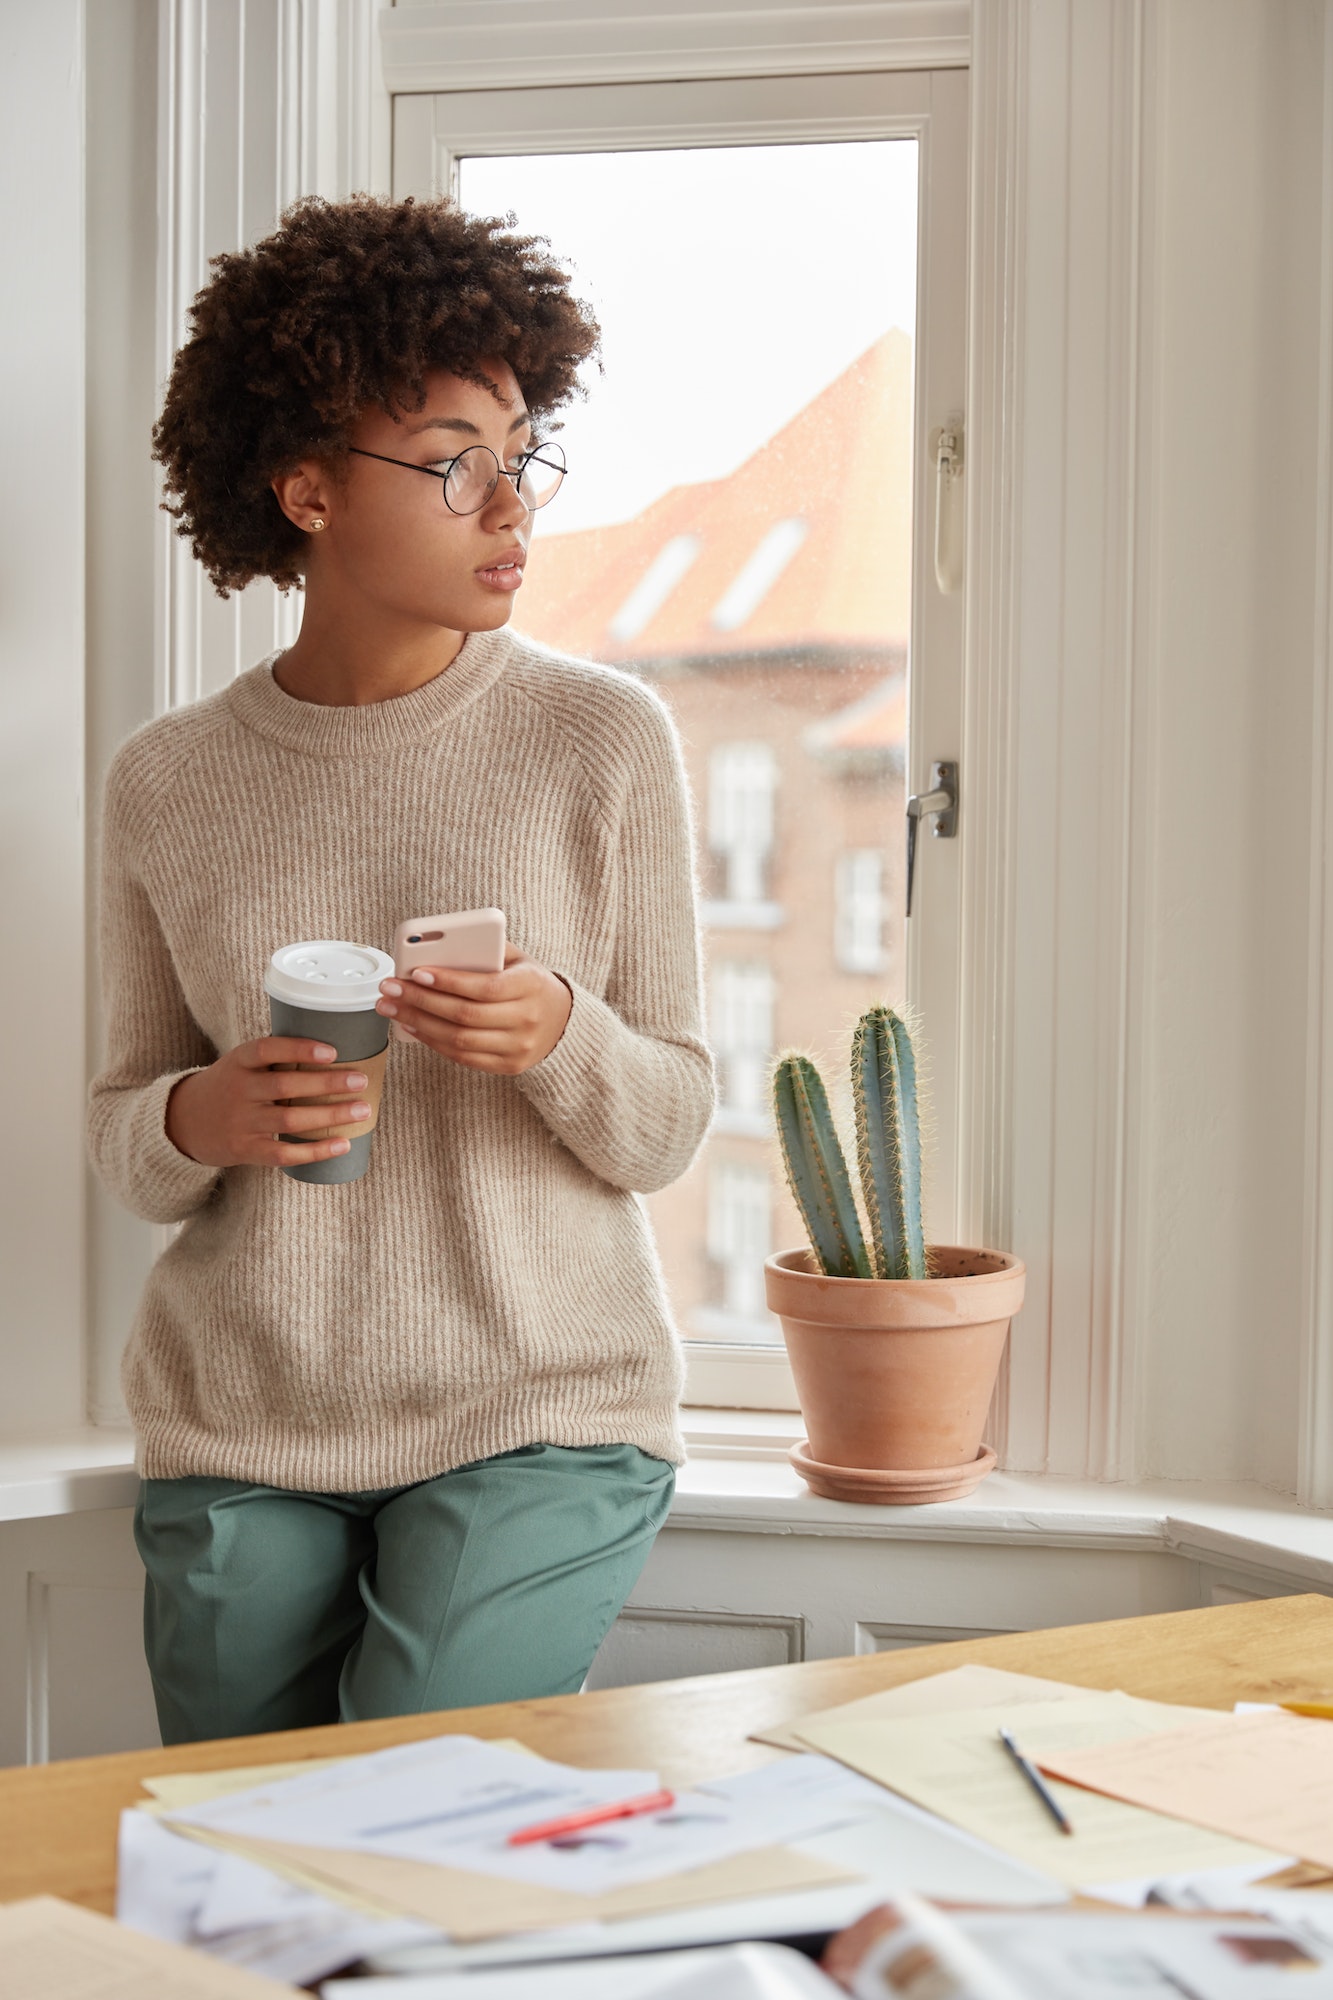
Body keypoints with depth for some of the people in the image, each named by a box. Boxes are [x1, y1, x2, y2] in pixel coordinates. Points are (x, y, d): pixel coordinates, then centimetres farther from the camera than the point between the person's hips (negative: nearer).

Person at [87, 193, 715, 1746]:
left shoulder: (606, 741, -3)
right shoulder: (165, 784, 1)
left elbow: (666, 1130, -1)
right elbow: (124, 1140, 9)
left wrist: (561, 1042, -22)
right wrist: (197, 1120, -14)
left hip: (540, 1411, -2)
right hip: (236, 1439, 2)